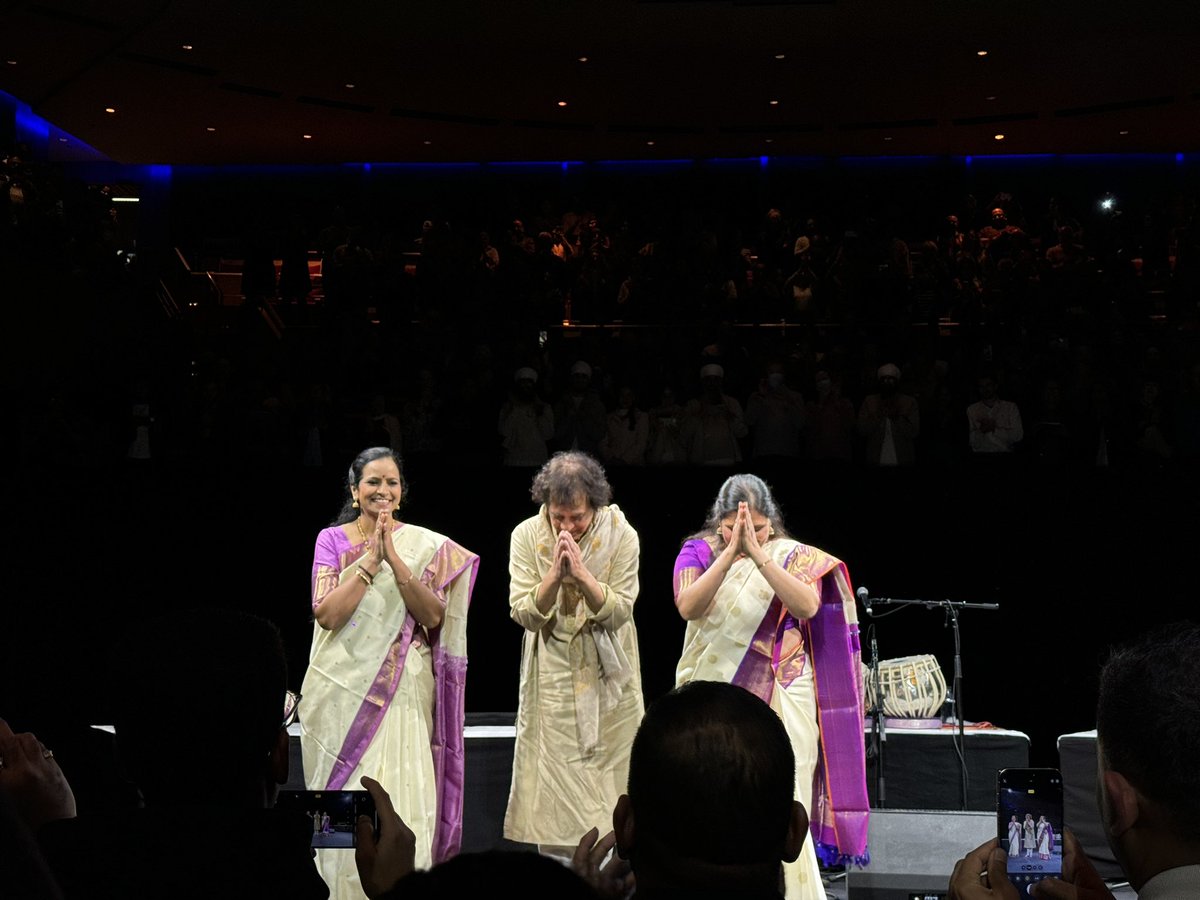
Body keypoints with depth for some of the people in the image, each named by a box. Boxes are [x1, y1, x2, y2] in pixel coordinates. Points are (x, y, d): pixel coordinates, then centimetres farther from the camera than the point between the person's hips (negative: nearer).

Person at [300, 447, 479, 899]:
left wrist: (394, 558, -15)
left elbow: (434, 616, -8)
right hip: (344, 689, 0)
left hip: (403, 690, 0)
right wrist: (371, 559, -14)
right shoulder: (332, 539, 3)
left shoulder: (426, 546, 3)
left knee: (402, 797, -5)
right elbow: (326, 613, -9)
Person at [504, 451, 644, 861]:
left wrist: (582, 574, -27)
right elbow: (522, 613, -10)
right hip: (553, 672, 1)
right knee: (553, 767, 2)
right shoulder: (527, 535, -9)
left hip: (607, 674, 0)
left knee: (608, 764, 2)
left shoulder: (621, 534, -12)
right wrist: (554, 575, -25)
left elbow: (619, 610, -13)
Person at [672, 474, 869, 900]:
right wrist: (730, 552, -25)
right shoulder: (698, 551, 2)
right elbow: (688, 607, -16)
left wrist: (757, 554, -26)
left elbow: (807, 606, -19)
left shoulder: (793, 557, 0)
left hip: (781, 702, -1)